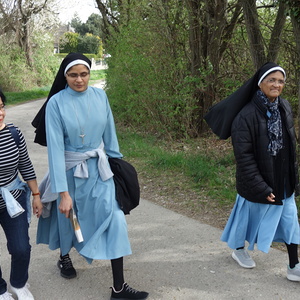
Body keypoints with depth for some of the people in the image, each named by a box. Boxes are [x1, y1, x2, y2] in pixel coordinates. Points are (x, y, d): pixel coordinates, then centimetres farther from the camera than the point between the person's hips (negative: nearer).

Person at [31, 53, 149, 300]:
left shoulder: (100, 96, -7)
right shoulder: (56, 103, -17)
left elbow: (109, 132, 3)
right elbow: (55, 148, -19)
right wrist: (63, 192, -21)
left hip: (99, 168, 2)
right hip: (70, 170, -2)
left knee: (114, 218, -7)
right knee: (67, 214, 20)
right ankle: (64, 256, 53)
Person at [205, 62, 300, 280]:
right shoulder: (247, 115, -22)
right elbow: (244, 156, -22)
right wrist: (261, 187, -21)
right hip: (257, 181, -6)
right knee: (249, 216, 15)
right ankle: (238, 249, 42)